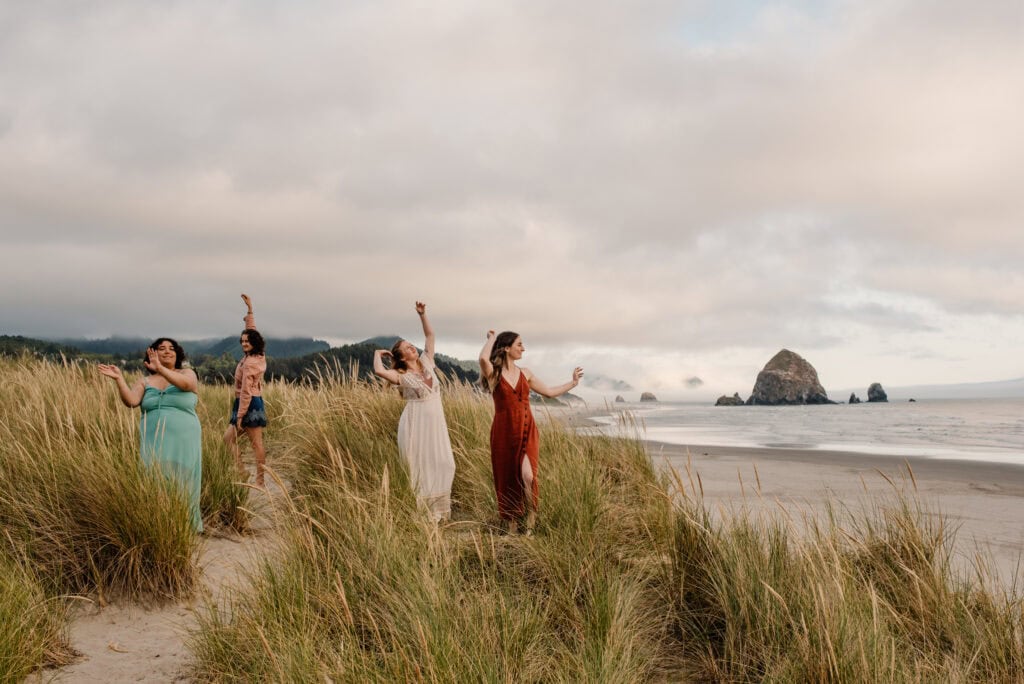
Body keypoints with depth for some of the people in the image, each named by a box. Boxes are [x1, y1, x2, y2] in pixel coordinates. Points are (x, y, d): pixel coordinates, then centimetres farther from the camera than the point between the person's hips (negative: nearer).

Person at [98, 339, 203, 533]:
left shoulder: (187, 373, 4)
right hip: (153, 441, 2)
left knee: (181, 482, -1)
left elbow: (187, 383, -20)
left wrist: (160, 369, -31)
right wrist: (119, 379, -17)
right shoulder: (145, 381, 12)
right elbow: (131, 401, -4)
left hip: (181, 441, -2)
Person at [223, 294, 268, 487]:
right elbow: (252, 331, 22)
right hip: (253, 404, 10)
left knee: (257, 444, -7)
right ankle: (241, 472, 11)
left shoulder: (250, 363, -17)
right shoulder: (258, 356, 9)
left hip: (250, 405, -10)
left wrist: (240, 415, -18)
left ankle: (260, 482, -4)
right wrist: (250, 309, 23)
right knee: (229, 437, 13)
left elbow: (246, 391, -19)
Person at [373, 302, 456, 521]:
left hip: (435, 423, 6)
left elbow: (430, 335, 11)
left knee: (443, 464, 5)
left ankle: (435, 508, 19)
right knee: (419, 466, -2)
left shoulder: (426, 363, 9)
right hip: (416, 424, -5)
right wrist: (378, 354, -7)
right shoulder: (402, 376, -7)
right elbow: (379, 371, -26)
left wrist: (422, 314, 0)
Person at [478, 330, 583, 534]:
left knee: (527, 477, -17)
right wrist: (491, 339, -9)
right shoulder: (493, 373, -3)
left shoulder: (525, 373, 10)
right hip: (504, 433, -2)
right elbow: (483, 359, -26)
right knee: (507, 480, 4)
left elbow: (550, 392, 20)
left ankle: (531, 522, -1)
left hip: (527, 432, 2)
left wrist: (573, 382, 19)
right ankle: (512, 528, 19)